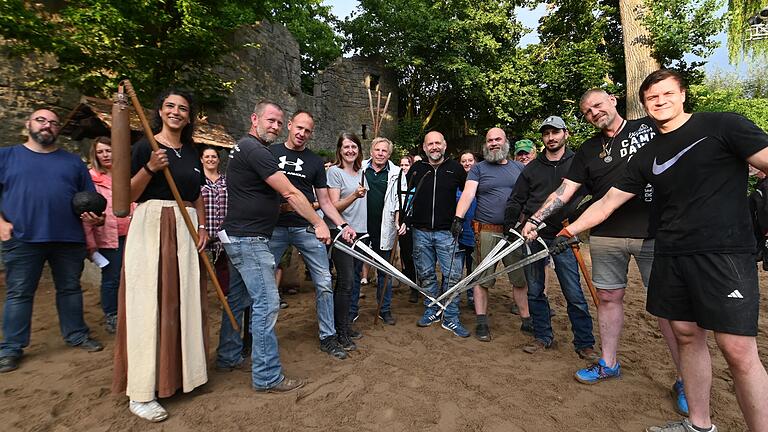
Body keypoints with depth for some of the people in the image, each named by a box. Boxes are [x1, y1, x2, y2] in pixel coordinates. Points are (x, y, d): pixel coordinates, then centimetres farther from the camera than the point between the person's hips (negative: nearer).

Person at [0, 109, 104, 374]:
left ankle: (76, 334, 23)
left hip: (69, 239, 2)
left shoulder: (73, 161, 13)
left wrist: (92, 216, -6)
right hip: (22, 239, -1)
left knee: (70, 289, 10)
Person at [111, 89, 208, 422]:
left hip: (185, 230, 5)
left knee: (183, 300, 8)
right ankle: (141, 392, 4)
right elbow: (129, 195, -3)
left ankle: (181, 372, 23)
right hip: (151, 227, -5)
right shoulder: (145, 147, 1)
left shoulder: (192, 153, 16)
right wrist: (149, 168, -17)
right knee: (148, 302, -5)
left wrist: (202, 226, 7)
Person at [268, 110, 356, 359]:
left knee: (324, 283, 0)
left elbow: (324, 202, 9)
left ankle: (328, 337, 14)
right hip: (274, 227, -1)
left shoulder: (315, 162, 10)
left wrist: (343, 225, -4)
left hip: (306, 228, 1)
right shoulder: (270, 152, 8)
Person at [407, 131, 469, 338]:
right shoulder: (416, 168, 6)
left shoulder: (455, 168, 3)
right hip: (421, 232, 2)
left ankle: (451, 318, 12)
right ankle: (431, 311, 28)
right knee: (426, 274, 11)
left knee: (452, 276, -1)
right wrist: (406, 219, 5)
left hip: (447, 232, -1)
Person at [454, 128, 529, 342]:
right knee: (482, 279, 1)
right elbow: (468, 194, -7)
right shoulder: (478, 169, 7)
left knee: (521, 278, 9)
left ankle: (526, 320, 23)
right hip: (486, 232, -2)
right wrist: (459, 217, -22)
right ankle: (481, 322, 12)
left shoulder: (520, 168, 16)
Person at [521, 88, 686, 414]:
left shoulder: (651, 127, 7)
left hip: (655, 231, -2)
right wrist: (534, 220, -4)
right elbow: (564, 191, 6)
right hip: (606, 235, 3)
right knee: (609, 298, 9)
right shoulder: (588, 151, 11)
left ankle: (685, 379, 15)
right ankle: (608, 363, 24)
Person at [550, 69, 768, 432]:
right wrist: (568, 232, 7)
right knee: (687, 336, 11)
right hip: (671, 255, 5)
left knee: (738, 352, -7)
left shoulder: (722, 126, 0)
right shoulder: (647, 156, 12)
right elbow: (607, 202, 13)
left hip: (724, 254, -5)